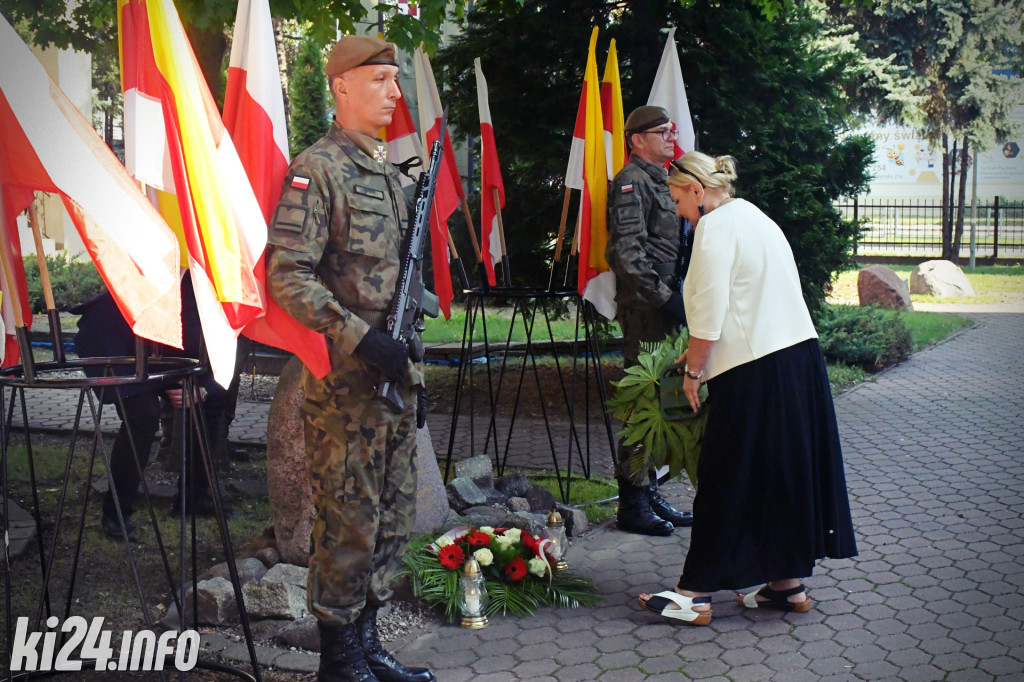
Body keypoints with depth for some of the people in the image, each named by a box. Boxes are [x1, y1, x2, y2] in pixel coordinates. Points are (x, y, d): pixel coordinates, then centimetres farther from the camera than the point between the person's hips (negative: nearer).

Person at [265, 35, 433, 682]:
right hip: (345, 385, -8)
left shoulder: (391, 172, 16)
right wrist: (360, 339, -24)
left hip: (396, 378, 8)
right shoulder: (316, 169, -10)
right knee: (350, 524, 0)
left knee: (395, 520, 14)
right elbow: (288, 276, -18)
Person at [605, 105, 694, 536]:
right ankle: (632, 504, 0)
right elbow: (628, 252, -20)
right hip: (644, 309, -10)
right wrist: (664, 296, -21)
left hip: (665, 308, 10)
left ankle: (649, 494, 22)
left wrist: (680, 296, 17)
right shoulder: (632, 181, -9)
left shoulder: (660, 181, 21)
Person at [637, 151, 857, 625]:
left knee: (726, 480, -3)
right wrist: (701, 354, 21)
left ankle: (696, 594, 5)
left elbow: (709, 314, -16)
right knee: (786, 470, 15)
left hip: (754, 372, -9)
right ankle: (788, 584, 25)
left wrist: (693, 371, -5)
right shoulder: (752, 216, 18)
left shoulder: (716, 226, -11)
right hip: (799, 354, 9)